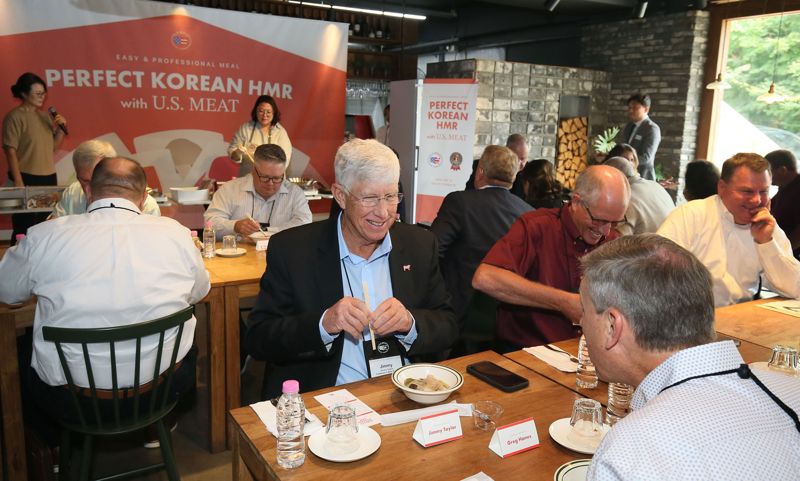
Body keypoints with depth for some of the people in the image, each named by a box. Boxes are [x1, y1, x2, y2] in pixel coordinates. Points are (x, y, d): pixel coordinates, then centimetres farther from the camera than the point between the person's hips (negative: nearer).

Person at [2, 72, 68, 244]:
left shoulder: (45, 116, 9)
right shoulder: (15, 117, -10)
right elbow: (11, 151, -13)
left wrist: (61, 127, 0)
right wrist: (18, 181, -18)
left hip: (49, 176, 7)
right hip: (27, 178, -7)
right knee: (24, 227, -1)